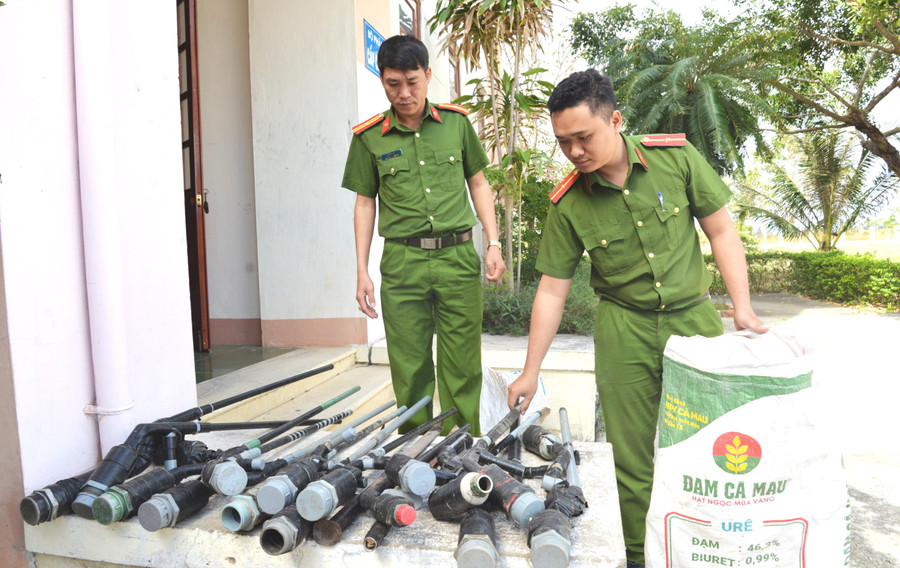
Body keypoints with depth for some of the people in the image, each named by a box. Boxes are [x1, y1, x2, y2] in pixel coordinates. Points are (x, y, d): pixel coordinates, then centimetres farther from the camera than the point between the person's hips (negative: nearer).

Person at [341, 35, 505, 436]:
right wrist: (362, 272, 4)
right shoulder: (369, 137, 4)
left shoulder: (456, 122, 7)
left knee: (462, 366, 4)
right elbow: (365, 202, 9)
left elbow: (478, 183, 13)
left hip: (458, 257, 1)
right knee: (409, 367, 5)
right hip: (402, 262, 0)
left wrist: (494, 244, 4)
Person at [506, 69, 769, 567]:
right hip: (624, 330, -1)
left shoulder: (676, 157, -7)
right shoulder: (568, 204, -8)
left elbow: (720, 230, 2)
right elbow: (551, 289, -4)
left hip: (695, 316, 1)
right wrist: (530, 372, -3)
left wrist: (743, 307, -6)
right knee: (633, 460, 4)